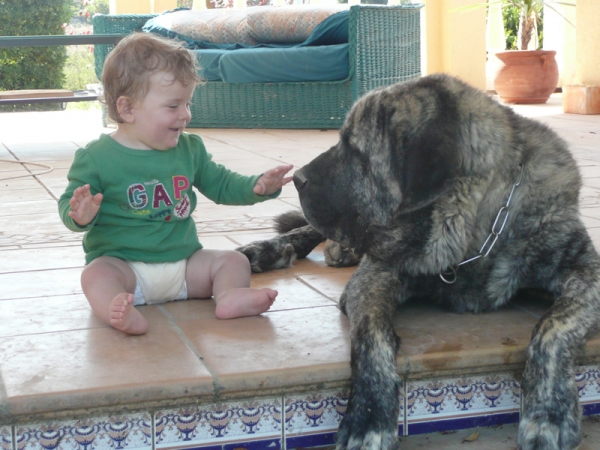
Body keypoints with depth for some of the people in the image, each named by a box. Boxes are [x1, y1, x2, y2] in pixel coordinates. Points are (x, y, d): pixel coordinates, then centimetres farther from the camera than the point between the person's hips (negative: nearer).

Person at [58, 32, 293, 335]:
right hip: (120, 262, -5)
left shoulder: (190, 149, 8)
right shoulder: (97, 157, -7)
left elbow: (221, 185, 18)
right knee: (95, 274, -32)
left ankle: (229, 296, -36)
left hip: (184, 261, 5)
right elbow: (68, 205, -6)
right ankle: (125, 316, -60)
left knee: (234, 260, -7)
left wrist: (257, 187, 0)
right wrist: (80, 216, -31)